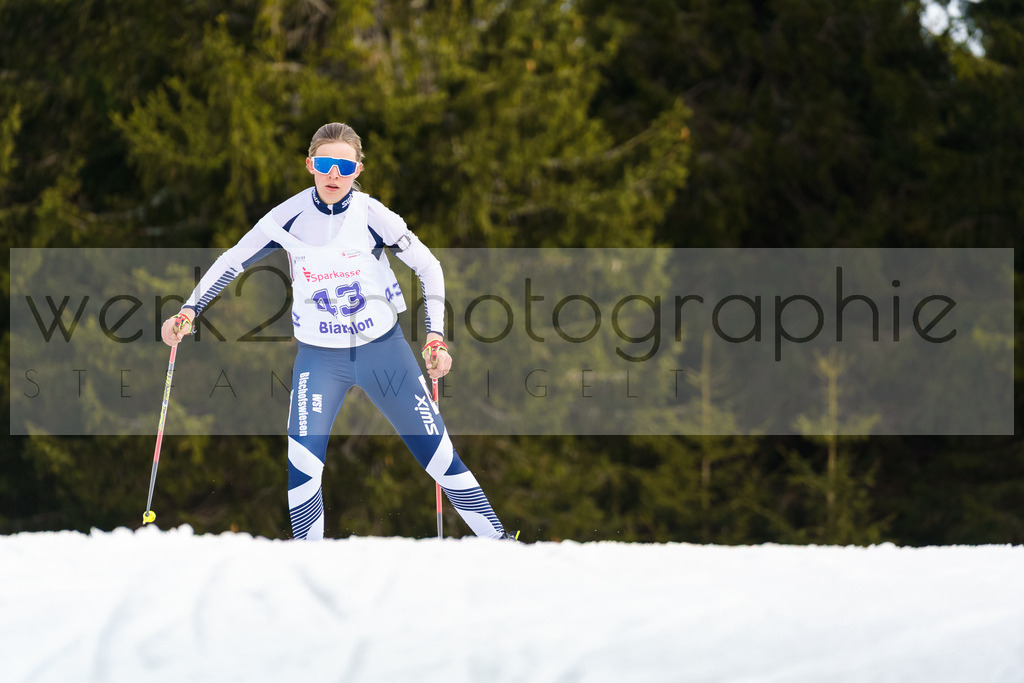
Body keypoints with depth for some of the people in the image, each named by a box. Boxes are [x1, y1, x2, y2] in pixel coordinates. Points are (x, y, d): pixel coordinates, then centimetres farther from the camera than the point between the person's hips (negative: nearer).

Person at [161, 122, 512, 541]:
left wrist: (436, 338, -9)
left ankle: (498, 542, 13)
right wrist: (189, 312, -5)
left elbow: (429, 268, -2)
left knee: (438, 454, 1)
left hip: (384, 351, -1)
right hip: (319, 360, 1)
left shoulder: (371, 215, -12)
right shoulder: (289, 217, -9)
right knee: (301, 471, -14)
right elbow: (232, 262, 4)